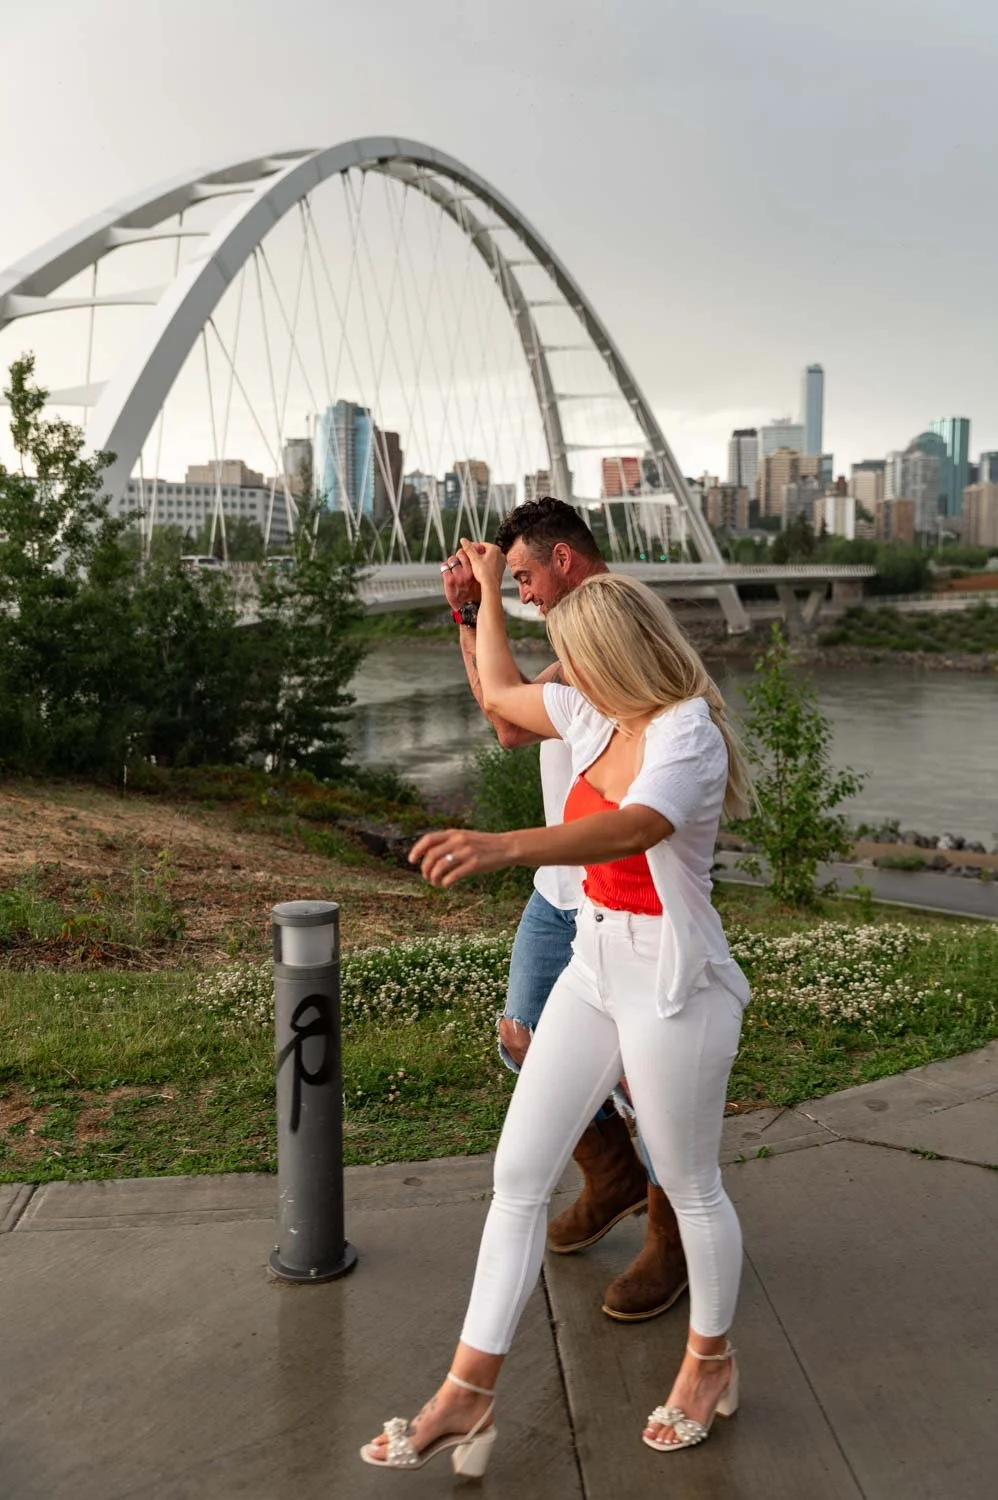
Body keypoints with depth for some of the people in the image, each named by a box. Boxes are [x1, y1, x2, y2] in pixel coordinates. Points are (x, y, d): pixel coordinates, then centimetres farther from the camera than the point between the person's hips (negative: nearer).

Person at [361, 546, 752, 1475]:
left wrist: (503, 847, -55)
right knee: (518, 1175, 6)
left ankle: (710, 1362, 38)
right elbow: (498, 692, 23)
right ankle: (468, 1395, 15)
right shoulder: (594, 715, 5)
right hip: (593, 966, 8)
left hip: (673, 981, -8)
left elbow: (630, 828, -40)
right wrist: (488, 590, 26)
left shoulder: (689, 734, -19)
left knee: (690, 1186, 12)